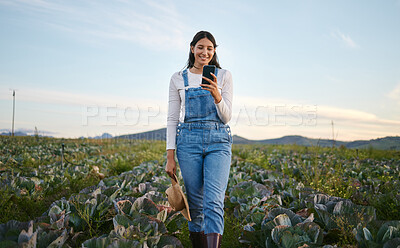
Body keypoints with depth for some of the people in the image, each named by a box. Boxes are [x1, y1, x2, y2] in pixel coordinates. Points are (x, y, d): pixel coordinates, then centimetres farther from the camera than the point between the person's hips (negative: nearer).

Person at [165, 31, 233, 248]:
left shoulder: (223, 76, 6)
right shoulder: (178, 79, 7)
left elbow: (226, 117, 2)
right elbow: (172, 118, 6)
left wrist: (217, 96, -18)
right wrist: (170, 156, 1)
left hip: (218, 141, -1)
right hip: (188, 141, 1)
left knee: (214, 201, -13)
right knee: (195, 201, 7)